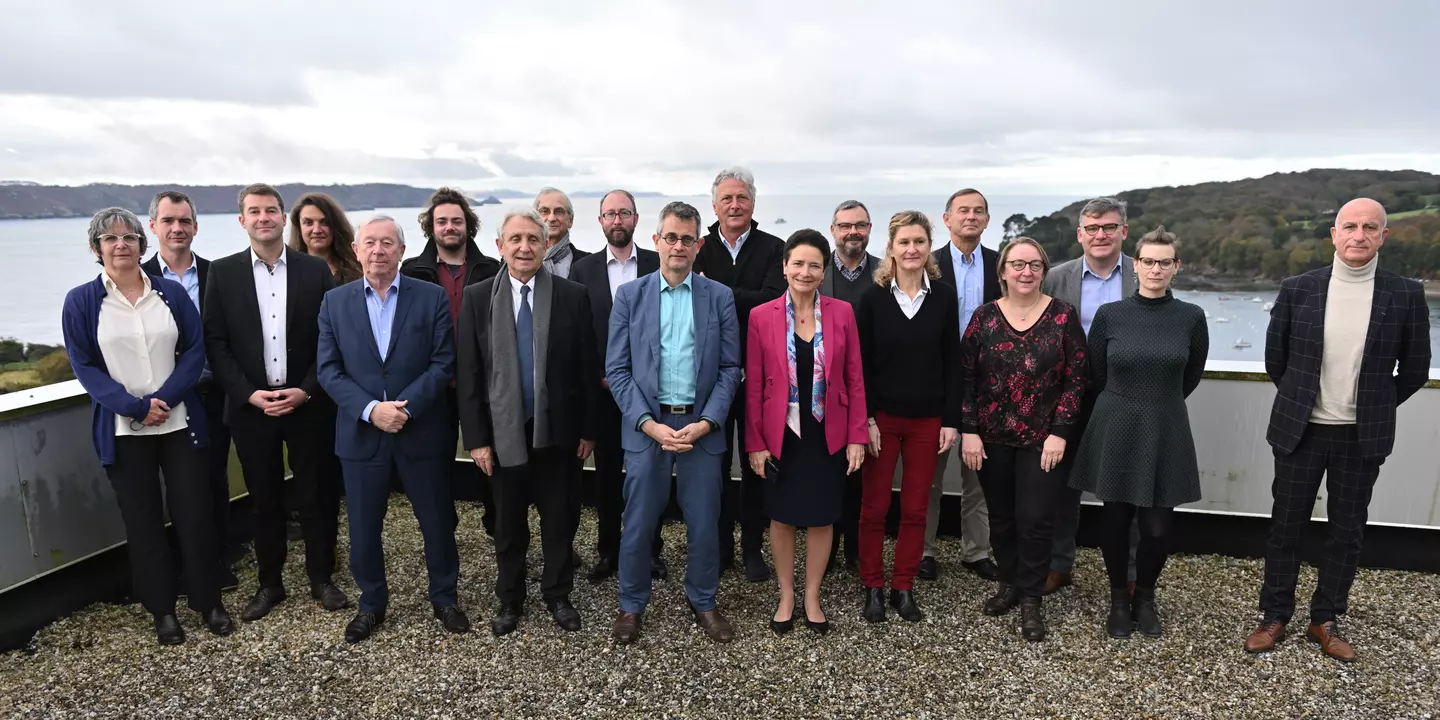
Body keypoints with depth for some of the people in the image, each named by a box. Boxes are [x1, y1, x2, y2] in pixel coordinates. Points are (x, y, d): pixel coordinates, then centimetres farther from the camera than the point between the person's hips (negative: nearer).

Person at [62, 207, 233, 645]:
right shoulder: (81, 301, -1)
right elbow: (84, 366, -4)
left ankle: (208, 600, 19)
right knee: (143, 520, 8)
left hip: (179, 422, 1)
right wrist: (136, 408, -15)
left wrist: (164, 399, -14)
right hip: (122, 429, 0)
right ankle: (162, 609, 22)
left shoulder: (171, 292, 3)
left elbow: (195, 351, -1)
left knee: (194, 513, 3)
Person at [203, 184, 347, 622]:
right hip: (250, 405, 1)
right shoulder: (223, 273, 2)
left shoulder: (316, 270, 0)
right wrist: (248, 394, -11)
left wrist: (307, 391, -11)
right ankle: (269, 584, 25)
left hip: (308, 403, -1)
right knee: (264, 499, 11)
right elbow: (215, 342, 0)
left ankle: (321, 578, 22)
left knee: (316, 495, 7)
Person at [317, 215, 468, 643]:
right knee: (363, 528, 11)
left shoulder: (432, 298, -2)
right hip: (360, 434, 1)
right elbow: (329, 370, -1)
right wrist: (370, 409, -15)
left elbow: (443, 363, -6)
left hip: (422, 432, -1)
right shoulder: (335, 302, 3)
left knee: (438, 522, 10)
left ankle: (444, 598, 31)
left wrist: (405, 407, -17)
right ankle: (371, 603, 33)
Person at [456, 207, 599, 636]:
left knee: (559, 519, 12)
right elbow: (467, 373, -2)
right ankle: (510, 600, 32)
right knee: (508, 523, 14)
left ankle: (558, 595, 31)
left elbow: (587, 368, -1)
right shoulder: (477, 298, -1)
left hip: (558, 429, 0)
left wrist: (588, 429, -1)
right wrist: (476, 437, -5)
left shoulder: (572, 296, -3)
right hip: (504, 431, 0)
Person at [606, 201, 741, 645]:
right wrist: (650, 424, -11)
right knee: (638, 523, 8)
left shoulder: (720, 297, 4)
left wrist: (706, 422, -10)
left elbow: (730, 368, 2)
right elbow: (616, 369, 0)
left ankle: (703, 601, 30)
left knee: (704, 523, 9)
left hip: (701, 427, 1)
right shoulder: (629, 296, 3)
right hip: (646, 425, 0)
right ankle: (631, 605, 28)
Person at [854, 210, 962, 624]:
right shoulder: (873, 297, -3)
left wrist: (951, 420, -1)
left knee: (916, 508, 8)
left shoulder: (944, 297, 1)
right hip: (881, 416, -1)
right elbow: (861, 363, -3)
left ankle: (904, 587, 22)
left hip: (927, 419, 1)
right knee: (874, 507, 5)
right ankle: (873, 587, 20)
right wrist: (865, 419, -8)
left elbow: (952, 362, 3)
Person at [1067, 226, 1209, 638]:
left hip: (1166, 433, 0)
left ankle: (1145, 597, 27)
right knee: (1116, 519, 8)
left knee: (1159, 526, 0)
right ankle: (1119, 599, 29)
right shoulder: (1109, 314, -4)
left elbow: (1191, 376, 12)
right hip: (1115, 431, 0)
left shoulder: (1191, 317, -2)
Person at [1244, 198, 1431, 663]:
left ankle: (1326, 621, 27)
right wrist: (1302, 401, 11)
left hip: (1362, 437, 1)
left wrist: (1373, 410, 10)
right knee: (1286, 527, 8)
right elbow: (1275, 358, 5)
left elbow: (1414, 370, 4)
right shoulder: (1297, 289, -5)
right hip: (1300, 431, 0)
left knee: (1347, 533, 11)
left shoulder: (1406, 296, -4)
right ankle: (1275, 617, 22)